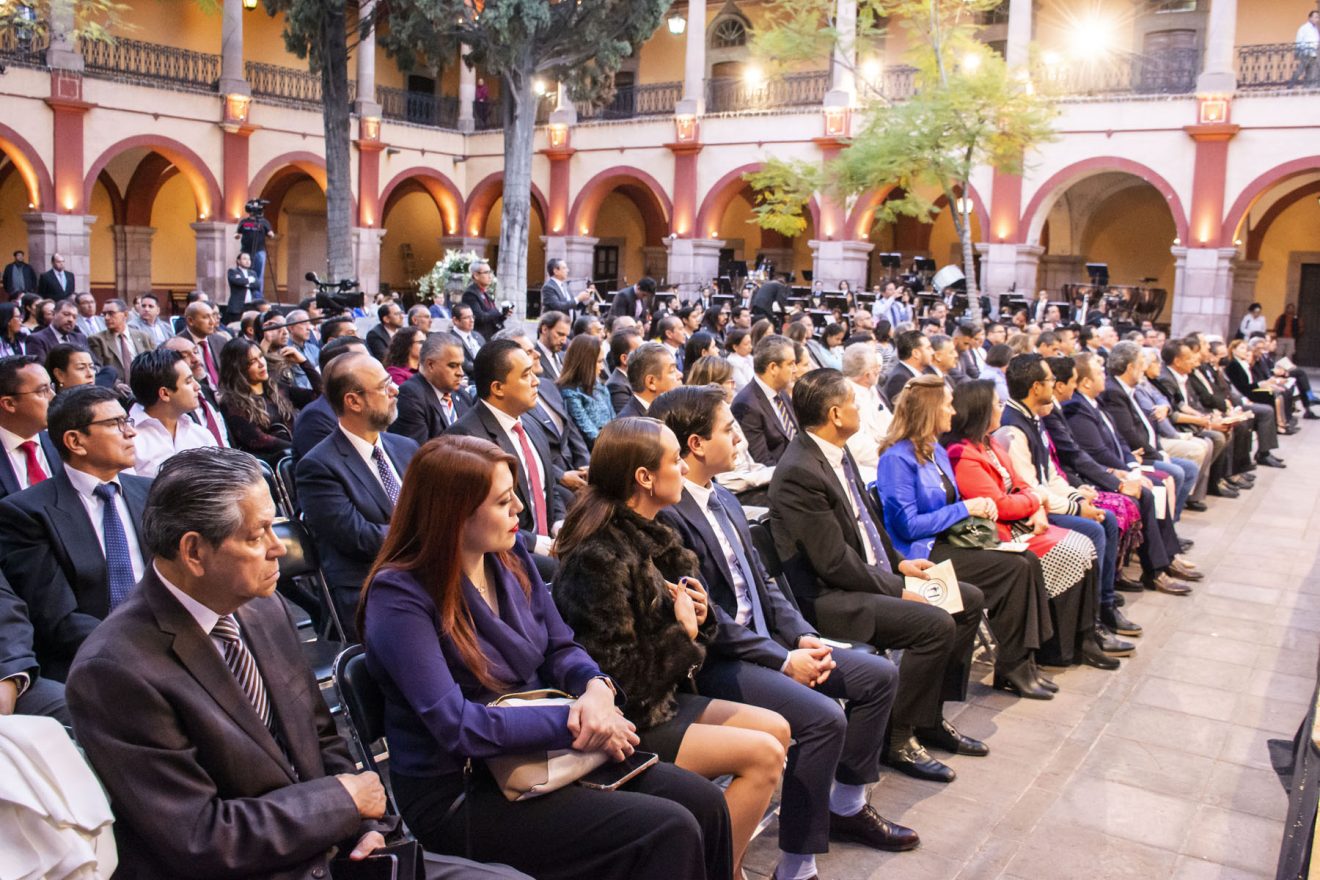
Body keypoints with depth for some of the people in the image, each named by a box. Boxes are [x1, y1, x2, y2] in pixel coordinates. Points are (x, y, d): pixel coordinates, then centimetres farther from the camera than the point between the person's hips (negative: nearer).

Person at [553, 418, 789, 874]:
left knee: (776, 729, 6)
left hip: (662, 699, 9)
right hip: (628, 725, -9)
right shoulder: (599, 557, -24)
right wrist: (682, 634, -14)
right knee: (763, 755, -12)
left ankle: (728, 857, 13)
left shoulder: (650, 537, 4)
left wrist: (699, 616, -8)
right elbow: (618, 678, -24)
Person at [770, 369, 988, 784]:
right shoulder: (799, 473, -24)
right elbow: (834, 563, -23)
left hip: (872, 575, 10)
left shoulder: (837, 453, 6)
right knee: (935, 624, -24)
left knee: (970, 599, 9)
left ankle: (931, 716, 18)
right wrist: (898, 590, -17)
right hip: (828, 597, -10)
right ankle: (899, 739, -6)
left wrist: (900, 563, 8)